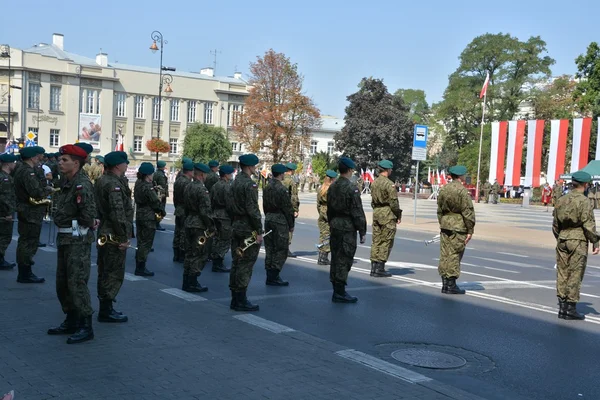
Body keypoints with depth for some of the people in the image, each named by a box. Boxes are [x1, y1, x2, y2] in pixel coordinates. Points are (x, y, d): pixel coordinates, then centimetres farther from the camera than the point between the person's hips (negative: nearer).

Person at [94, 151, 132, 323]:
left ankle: (105, 307, 26)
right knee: (114, 273, -3)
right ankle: (106, 311, 2)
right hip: (114, 236, -10)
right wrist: (123, 237, -20)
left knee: (105, 272, 17)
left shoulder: (102, 181, 13)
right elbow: (118, 213, -25)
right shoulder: (114, 184, -19)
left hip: (103, 233, 10)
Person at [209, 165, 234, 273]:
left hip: (216, 215, 9)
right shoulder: (227, 187, -16)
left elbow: (211, 202, 14)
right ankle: (218, 264, -1)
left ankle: (216, 262, 24)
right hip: (225, 217, -9)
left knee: (217, 238, 17)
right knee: (226, 240, -2)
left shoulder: (214, 186, 10)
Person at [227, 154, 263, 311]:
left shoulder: (235, 182, 12)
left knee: (237, 263, 12)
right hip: (248, 229, -9)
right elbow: (253, 210, -20)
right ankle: (241, 300, 1)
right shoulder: (249, 184, -16)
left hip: (236, 226, 9)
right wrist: (259, 232, -16)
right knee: (245, 265, -4)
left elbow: (229, 206, 17)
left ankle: (235, 299, 19)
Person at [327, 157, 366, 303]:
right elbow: (357, 212, -15)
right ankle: (340, 292, -1)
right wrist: (362, 232, -10)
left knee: (336, 258, 13)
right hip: (347, 228, -8)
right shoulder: (351, 188, -15)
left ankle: (337, 289, 20)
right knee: (344, 259, -4)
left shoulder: (332, 187, 10)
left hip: (334, 226, 8)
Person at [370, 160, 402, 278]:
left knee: (376, 240, 11)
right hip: (387, 214, -8)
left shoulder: (374, 183, 10)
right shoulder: (389, 184, -14)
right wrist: (398, 215, -4)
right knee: (386, 241, -2)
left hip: (376, 213, 8)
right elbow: (393, 202, -15)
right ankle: (380, 269, -3)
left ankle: (374, 268, 13)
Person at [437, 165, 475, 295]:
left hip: (445, 225, 6)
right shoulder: (463, 191, -12)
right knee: (455, 255, -1)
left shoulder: (443, 189, 9)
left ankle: (445, 284, 14)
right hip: (459, 227, -6)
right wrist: (470, 230, -9)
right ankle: (451, 285, 2)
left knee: (445, 255, 9)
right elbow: (468, 212, -13)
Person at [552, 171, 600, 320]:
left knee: (562, 273, 9)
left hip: (562, 240, 6)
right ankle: (571, 309, 2)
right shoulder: (583, 201, -11)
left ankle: (562, 307, 13)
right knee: (575, 275, 0)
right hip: (578, 241, -6)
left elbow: (555, 223, 13)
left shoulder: (561, 200, 8)